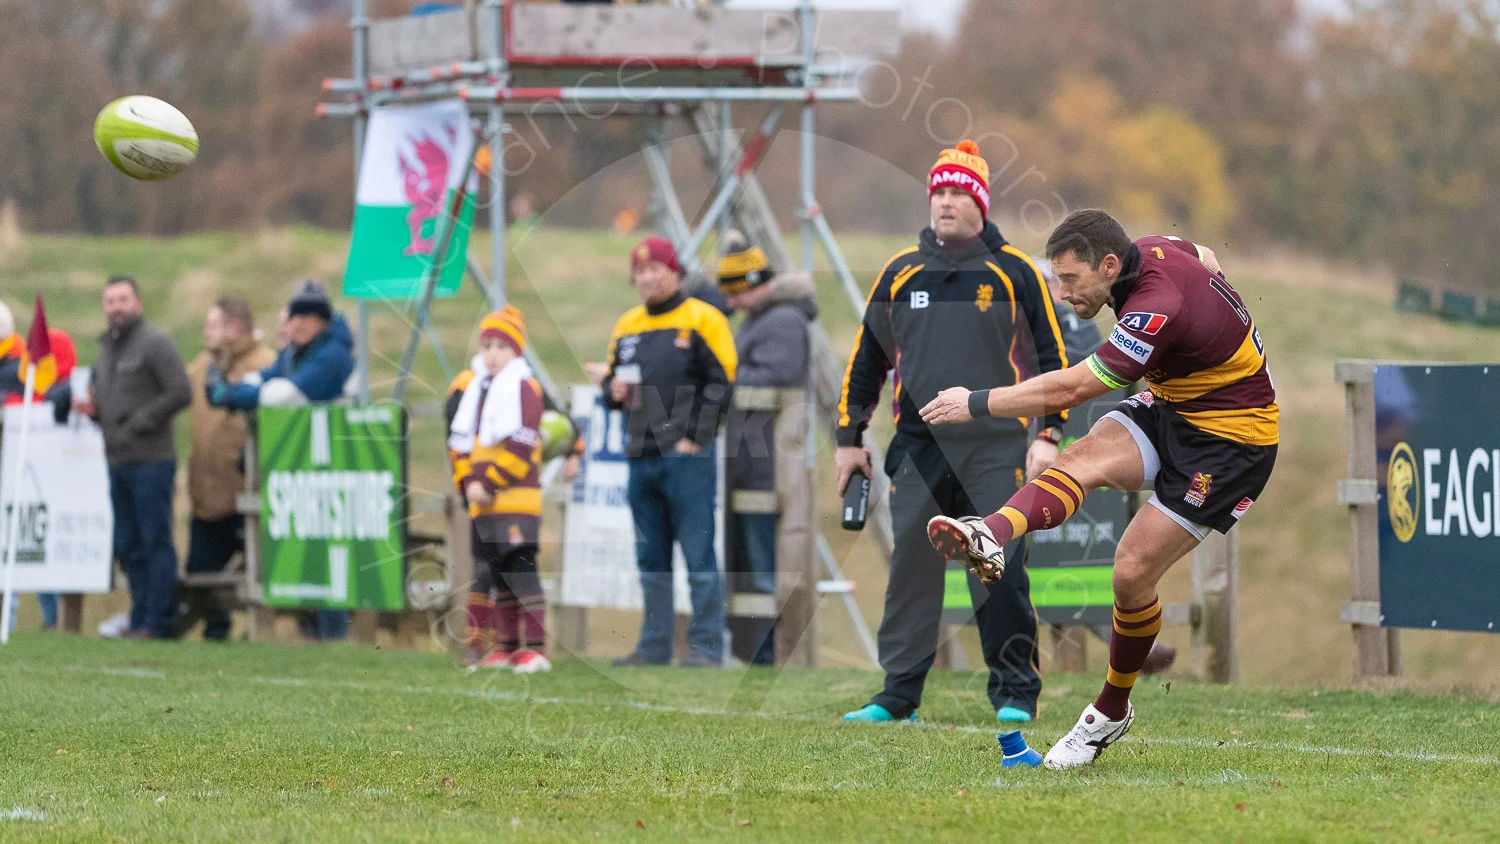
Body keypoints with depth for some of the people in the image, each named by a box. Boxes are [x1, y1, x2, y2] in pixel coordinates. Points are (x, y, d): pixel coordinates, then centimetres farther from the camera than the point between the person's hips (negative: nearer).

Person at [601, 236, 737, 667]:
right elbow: (611, 380, 25)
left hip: (687, 456, -7)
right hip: (641, 456, 7)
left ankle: (707, 645, -5)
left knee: (699, 554, -6)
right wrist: (614, 390, 0)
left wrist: (694, 437, -12)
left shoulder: (701, 320, -2)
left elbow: (720, 384, -7)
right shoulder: (627, 325, 17)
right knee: (651, 558, 10)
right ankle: (654, 644, 15)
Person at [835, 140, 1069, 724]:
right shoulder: (900, 273, 12)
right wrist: (850, 439, 16)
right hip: (917, 449, 2)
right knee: (910, 569, -1)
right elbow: (866, 359, 19)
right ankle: (898, 694, 4)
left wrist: (1048, 436, -3)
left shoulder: (1014, 272, 5)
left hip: (996, 449, -2)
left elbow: (1052, 357, 6)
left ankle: (1015, 692, 3)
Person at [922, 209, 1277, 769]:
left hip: (1230, 436, -9)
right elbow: (1206, 259, 22)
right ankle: (991, 537, -51)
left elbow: (1067, 391, -29)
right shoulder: (1153, 253, -4)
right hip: (1170, 406, 9)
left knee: (1133, 572, -13)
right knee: (1082, 459, -23)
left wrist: (976, 403, -22)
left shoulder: (1157, 312, -30)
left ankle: (1112, 712, 9)